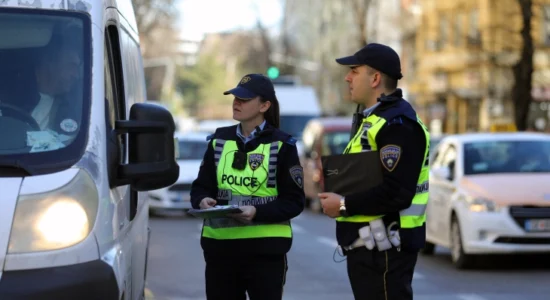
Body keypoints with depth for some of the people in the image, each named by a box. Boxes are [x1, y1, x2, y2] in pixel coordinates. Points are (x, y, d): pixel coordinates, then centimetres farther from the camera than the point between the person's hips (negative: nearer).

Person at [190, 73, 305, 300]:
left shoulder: (281, 145, -3)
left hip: (265, 247, -4)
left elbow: (295, 201, -6)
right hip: (220, 244, 4)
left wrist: (258, 212, -22)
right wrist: (202, 201, -12)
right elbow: (200, 186, 12)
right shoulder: (220, 140, 10)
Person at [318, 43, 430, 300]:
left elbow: (397, 193, -26)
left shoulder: (397, 124, -16)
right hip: (367, 247, 11)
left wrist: (344, 206, -17)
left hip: (385, 249, -11)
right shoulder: (373, 119, 18)